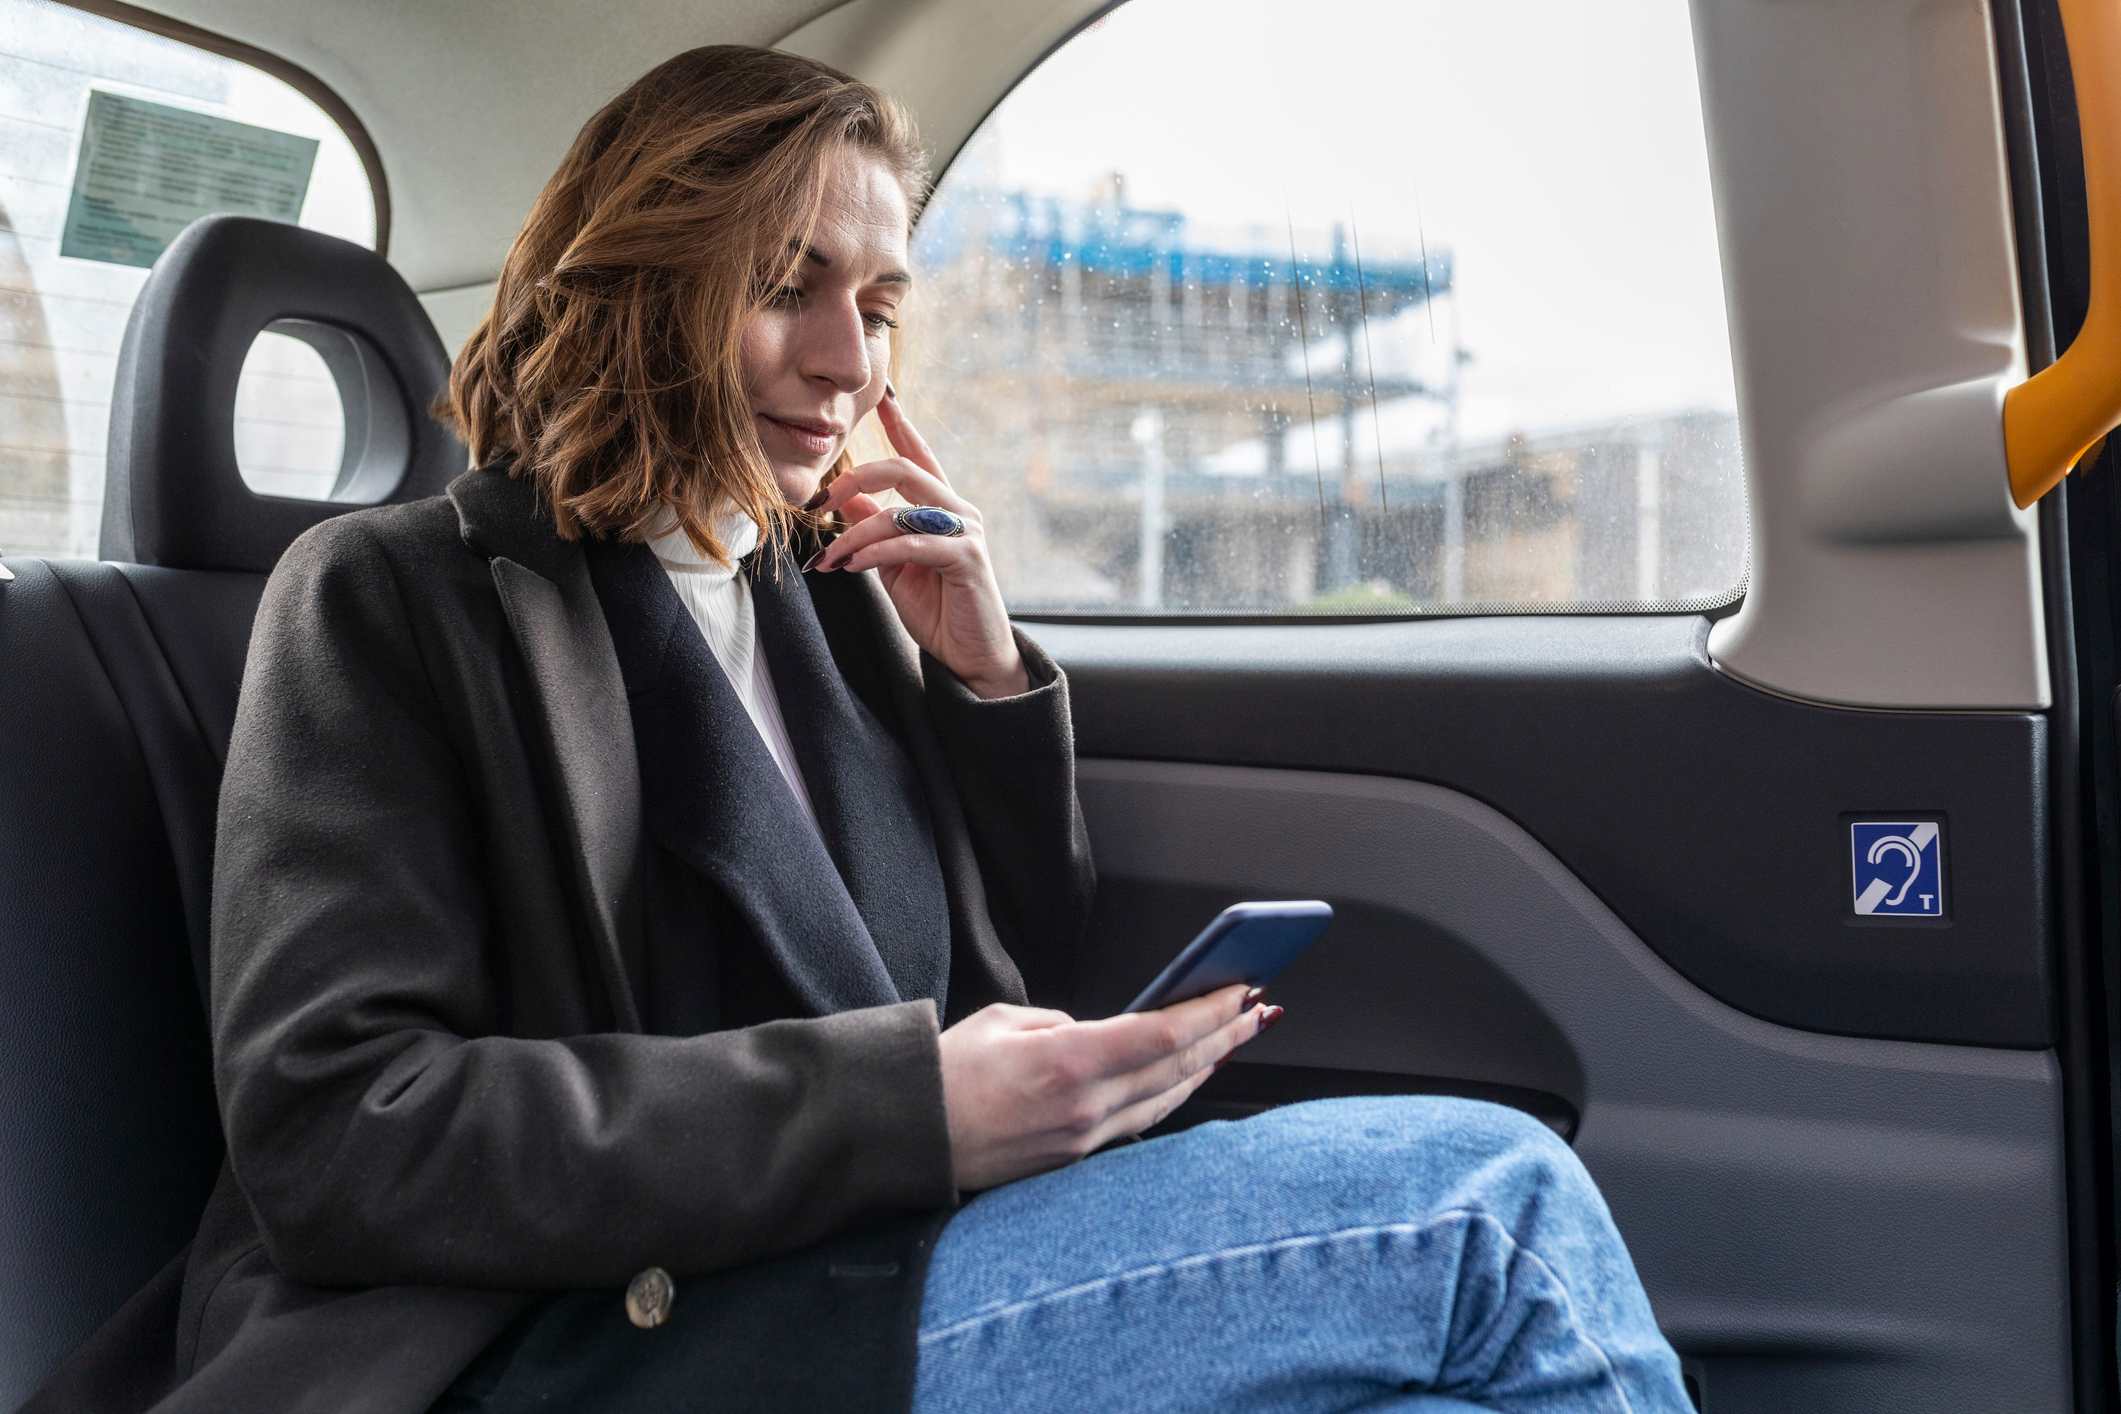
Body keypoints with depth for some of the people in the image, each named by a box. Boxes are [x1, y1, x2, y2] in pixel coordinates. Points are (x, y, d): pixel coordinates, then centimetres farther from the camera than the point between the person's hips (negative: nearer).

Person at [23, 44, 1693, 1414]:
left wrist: (989, 681, 5)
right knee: (1489, 1202, -21)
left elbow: (1018, 998, 20)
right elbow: (332, 1129, -12)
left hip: (888, 1276, 6)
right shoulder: (394, 601, 1)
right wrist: (908, 1108, -20)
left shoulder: (832, 598, 17)